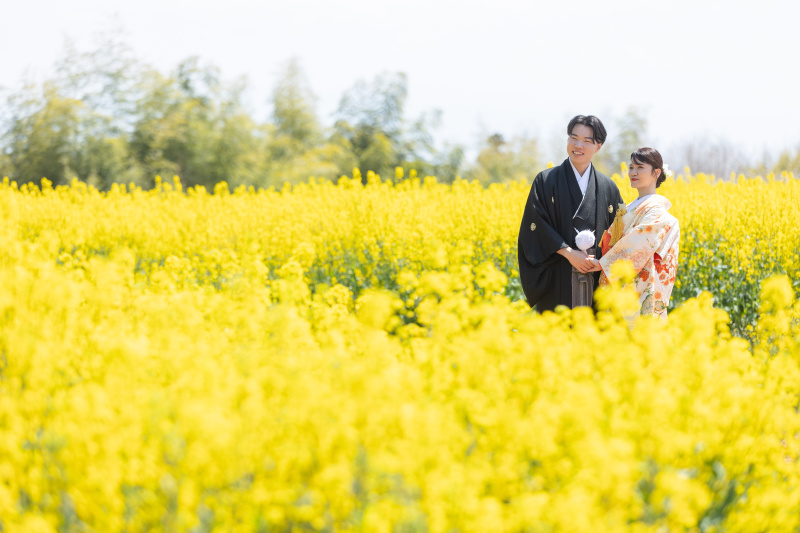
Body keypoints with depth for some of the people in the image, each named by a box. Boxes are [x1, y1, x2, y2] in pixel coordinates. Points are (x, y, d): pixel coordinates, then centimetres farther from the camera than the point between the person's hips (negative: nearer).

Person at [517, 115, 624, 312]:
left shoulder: (608, 188, 10)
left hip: (596, 282, 3)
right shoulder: (546, 181, 2)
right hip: (558, 282, -2)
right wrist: (569, 253, -16)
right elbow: (536, 226, -6)